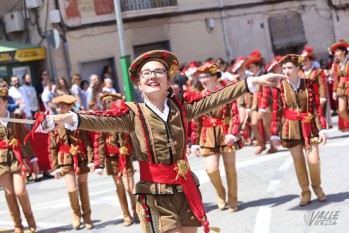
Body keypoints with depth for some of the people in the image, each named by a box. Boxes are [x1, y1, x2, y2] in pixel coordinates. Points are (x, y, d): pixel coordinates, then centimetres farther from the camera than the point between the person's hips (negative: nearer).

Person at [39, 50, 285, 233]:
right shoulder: (133, 113, -7)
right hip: (154, 196, -4)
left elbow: (214, 98, 3)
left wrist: (252, 82, 1)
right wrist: (69, 118, -40)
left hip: (186, 190, 4)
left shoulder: (180, 107, 4)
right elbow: (103, 120, -22)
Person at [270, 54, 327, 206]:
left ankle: (317, 186, 22)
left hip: (309, 128, 0)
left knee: (314, 160, -6)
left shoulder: (308, 84, -1)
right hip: (291, 129, 0)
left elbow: (316, 108, 0)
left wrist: (321, 129, -5)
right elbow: (276, 112, -2)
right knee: (298, 162, 5)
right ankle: (305, 192, 20)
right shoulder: (279, 88, -4)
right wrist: (275, 134, -3)